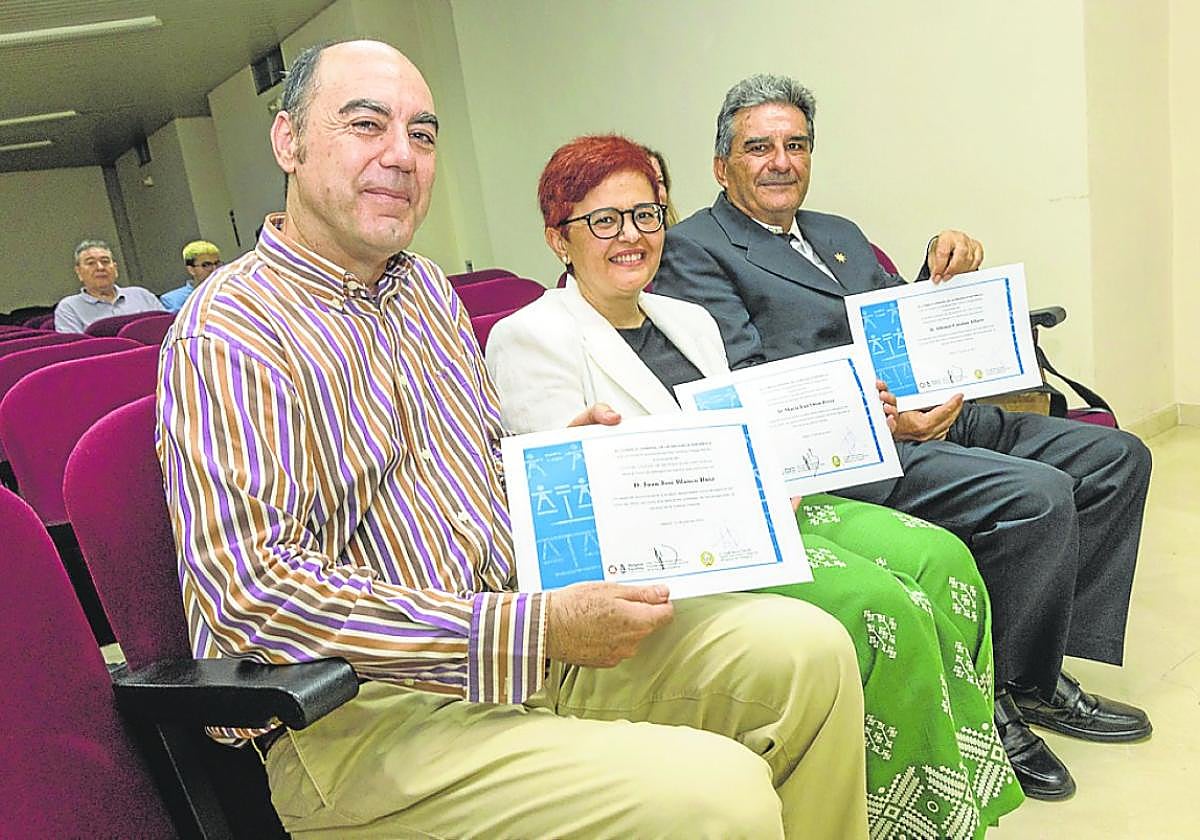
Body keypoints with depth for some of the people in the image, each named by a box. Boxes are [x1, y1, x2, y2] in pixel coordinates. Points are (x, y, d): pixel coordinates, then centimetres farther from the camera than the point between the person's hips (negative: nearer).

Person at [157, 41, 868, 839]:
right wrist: (533, 631, -24)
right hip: (358, 712, -7)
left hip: (521, 629, 8)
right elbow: (249, 591, -21)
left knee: (807, 649, -4)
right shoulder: (225, 333, -11)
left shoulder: (429, 288, 14)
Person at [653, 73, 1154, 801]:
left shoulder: (841, 235, 24)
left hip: (930, 415, 9)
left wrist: (946, 269, 4)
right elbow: (745, 386, -13)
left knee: (1117, 457, 4)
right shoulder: (694, 250, -2)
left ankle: (1043, 671, 11)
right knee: (1039, 496, -24)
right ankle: (997, 698, 0)